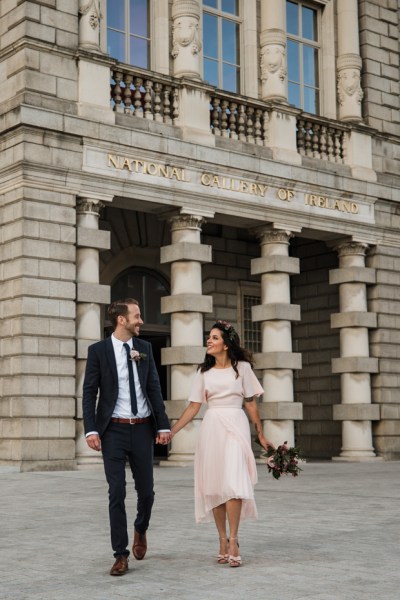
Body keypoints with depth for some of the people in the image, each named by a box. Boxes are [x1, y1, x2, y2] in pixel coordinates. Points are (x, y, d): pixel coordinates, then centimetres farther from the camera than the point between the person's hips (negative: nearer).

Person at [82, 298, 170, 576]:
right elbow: (89, 393, -3)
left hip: (142, 429, 3)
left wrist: (163, 425, 0)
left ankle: (140, 530, 39)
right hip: (114, 430, -3)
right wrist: (91, 430, -13)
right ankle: (121, 555, 6)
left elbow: (154, 389, 7)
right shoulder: (98, 350, -3)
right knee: (117, 492, -3)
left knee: (146, 489, 8)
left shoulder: (145, 348, 6)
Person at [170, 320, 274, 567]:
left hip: (236, 426, -3)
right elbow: (193, 407, 8)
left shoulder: (242, 367, 4)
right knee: (214, 484, 1)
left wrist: (261, 435, 7)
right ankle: (223, 540, 9)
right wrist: (171, 431, 0)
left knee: (233, 481, -15)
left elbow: (251, 403, 7)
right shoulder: (204, 372, 10)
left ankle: (233, 540, -12)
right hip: (211, 428, 3)